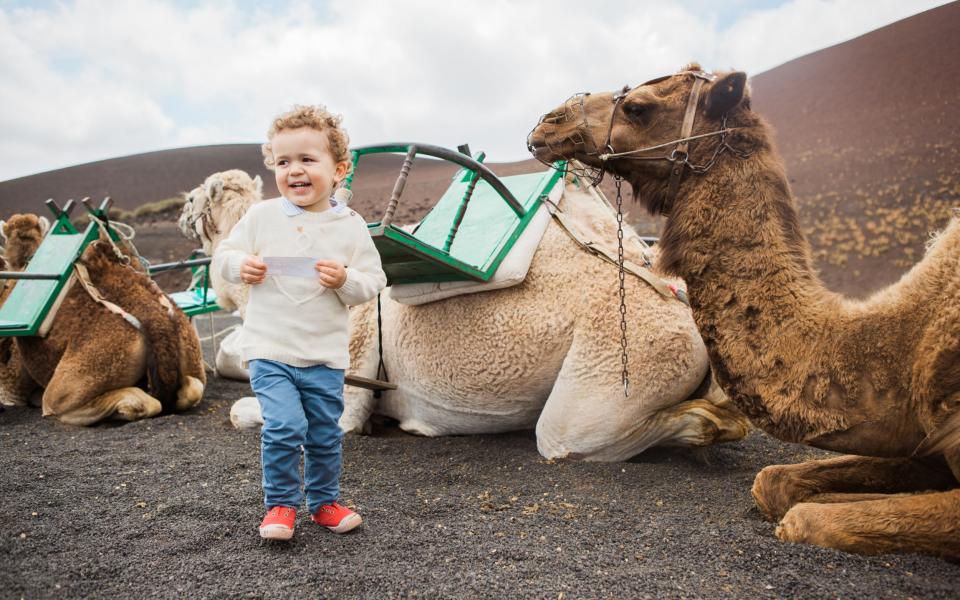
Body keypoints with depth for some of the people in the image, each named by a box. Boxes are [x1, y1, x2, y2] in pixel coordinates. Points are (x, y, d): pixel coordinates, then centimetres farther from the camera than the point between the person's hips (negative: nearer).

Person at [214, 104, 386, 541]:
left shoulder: (351, 226, -1)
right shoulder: (261, 216, 0)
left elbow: (374, 282, 0)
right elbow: (224, 254, 9)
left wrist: (346, 281, -20)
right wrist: (240, 266, -12)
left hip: (325, 353, 1)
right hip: (269, 348, -1)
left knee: (325, 434, 10)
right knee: (284, 426, -13)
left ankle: (323, 502, 32)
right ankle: (281, 504, 11)